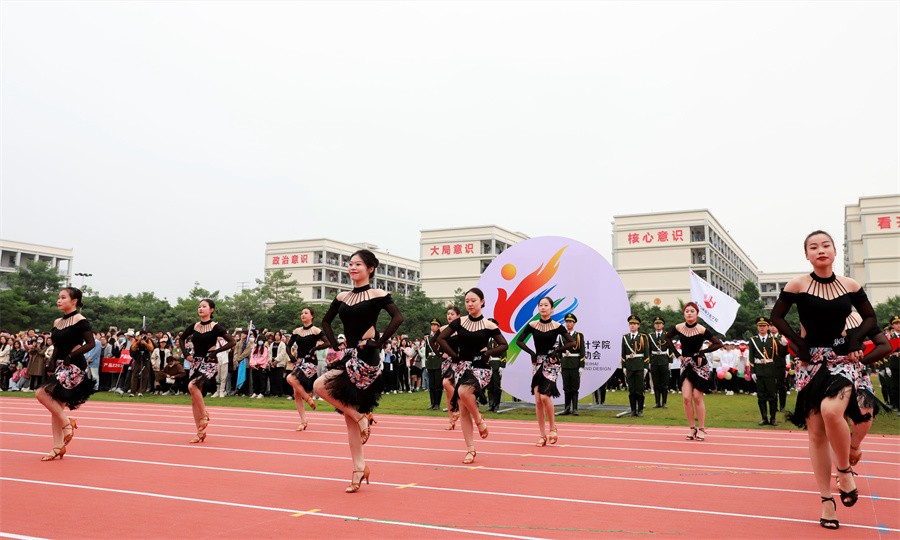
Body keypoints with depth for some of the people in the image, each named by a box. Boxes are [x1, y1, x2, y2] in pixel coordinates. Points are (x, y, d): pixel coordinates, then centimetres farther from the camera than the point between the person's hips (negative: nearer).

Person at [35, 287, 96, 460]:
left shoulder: (80, 321, -10)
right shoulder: (57, 322, 13)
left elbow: (91, 343, -17)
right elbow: (57, 346, 19)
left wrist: (71, 356, -20)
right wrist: (53, 361, 7)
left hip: (74, 368, -8)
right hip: (61, 368, 8)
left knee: (42, 393, -19)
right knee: (56, 406, 7)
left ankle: (67, 423, -2)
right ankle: (58, 448, 14)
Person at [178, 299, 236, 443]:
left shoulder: (215, 327, -8)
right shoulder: (194, 327, 7)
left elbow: (232, 341, -15)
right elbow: (181, 339, 24)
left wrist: (215, 351, -15)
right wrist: (186, 354, 9)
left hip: (209, 363, -6)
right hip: (196, 363, 6)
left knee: (192, 385, -31)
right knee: (194, 399, 5)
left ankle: (205, 414, -10)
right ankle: (200, 433, 14)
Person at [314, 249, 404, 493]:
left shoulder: (378, 295, -5)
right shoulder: (342, 297, 12)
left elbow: (398, 318, -17)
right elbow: (326, 321, 24)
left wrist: (378, 343, -18)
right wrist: (335, 345, 11)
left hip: (366, 358, -7)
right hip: (349, 356, 7)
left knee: (321, 386, -20)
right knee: (349, 418, 7)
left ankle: (361, 416, -2)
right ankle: (359, 468, 16)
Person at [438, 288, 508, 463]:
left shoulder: (488, 326, -4)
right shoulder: (459, 322, 3)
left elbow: (504, 345, -3)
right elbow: (441, 338, 4)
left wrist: (487, 354, -13)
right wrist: (454, 355, -3)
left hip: (480, 368, -4)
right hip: (462, 367, 4)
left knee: (463, 391, -34)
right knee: (463, 411, 1)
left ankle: (479, 420, -6)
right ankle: (470, 450, 10)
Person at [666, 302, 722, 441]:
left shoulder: (702, 330, -15)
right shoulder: (679, 328, -3)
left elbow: (718, 344, -13)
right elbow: (667, 337, 15)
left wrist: (703, 351, -18)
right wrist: (676, 353, 6)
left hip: (700, 365, -3)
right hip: (686, 365, 3)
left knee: (697, 397, 0)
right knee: (686, 398, -3)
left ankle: (701, 428, 13)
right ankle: (691, 428, 11)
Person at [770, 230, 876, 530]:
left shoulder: (850, 285, 1)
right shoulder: (798, 285, -5)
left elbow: (870, 317, 13)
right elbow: (776, 317, 2)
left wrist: (855, 339, -4)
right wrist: (799, 342, -8)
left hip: (843, 358, 0)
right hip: (811, 362, 0)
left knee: (831, 410, -28)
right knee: (816, 432, 1)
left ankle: (845, 470, -1)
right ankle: (827, 500, 11)